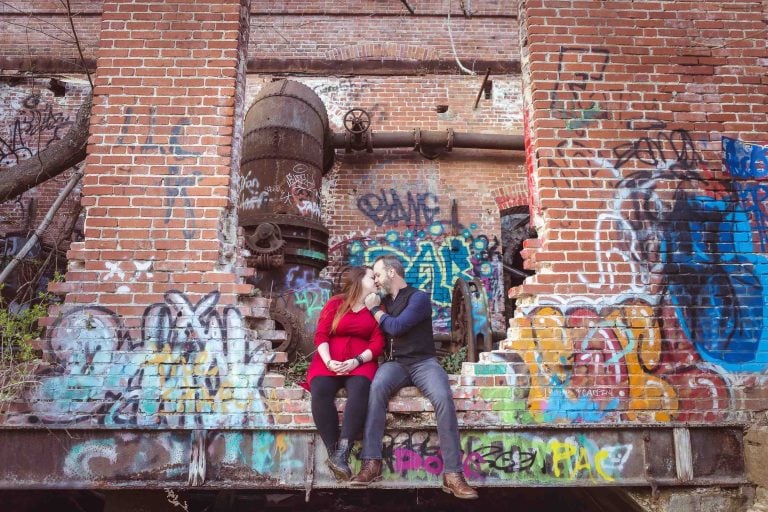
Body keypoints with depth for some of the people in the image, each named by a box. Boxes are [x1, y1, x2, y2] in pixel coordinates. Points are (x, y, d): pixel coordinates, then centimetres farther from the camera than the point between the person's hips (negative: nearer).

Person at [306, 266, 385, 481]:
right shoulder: (335, 303, 11)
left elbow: (378, 343, 3)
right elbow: (321, 335, 2)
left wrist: (357, 361, -14)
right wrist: (328, 361, -15)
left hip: (361, 362, 0)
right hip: (329, 361, 0)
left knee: (359, 389, -34)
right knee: (320, 390, -32)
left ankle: (342, 453, -37)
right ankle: (332, 451, -26)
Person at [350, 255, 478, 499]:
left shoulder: (419, 297, -1)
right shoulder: (383, 301, 18)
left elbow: (396, 327, -13)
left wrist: (375, 309, -1)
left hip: (423, 362, -3)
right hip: (395, 363, 3)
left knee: (443, 397, -32)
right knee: (377, 387, -32)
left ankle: (452, 474, -29)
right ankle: (372, 463, -32)